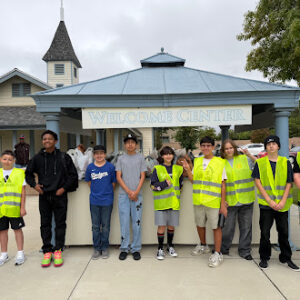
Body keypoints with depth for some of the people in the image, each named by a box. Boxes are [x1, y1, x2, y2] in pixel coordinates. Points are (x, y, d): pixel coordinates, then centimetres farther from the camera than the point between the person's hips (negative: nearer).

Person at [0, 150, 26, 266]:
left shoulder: (19, 173, -2)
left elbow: (23, 192, -2)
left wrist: (23, 207, -5)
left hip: (14, 208, -3)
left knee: (17, 229, 6)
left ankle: (20, 253, 18)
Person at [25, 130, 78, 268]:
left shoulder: (64, 157, -2)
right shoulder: (37, 158, 5)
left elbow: (73, 175, 2)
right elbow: (28, 173, 17)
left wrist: (64, 188, -6)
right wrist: (34, 184, 1)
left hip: (60, 195, -2)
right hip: (44, 196, 2)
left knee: (60, 224, 4)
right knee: (45, 224, 8)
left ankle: (58, 250, 17)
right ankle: (47, 251, 19)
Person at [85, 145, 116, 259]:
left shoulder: (110, 167, -6)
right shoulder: (90, 167, 1)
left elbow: (114, 182, 2)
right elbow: (88, 181, 13)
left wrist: (107, 192, 1)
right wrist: (96, 191, 8)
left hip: (107, 200, -2)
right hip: (94, 201, 2)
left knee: (105, 226, 9)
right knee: (95, 226, 11)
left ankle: (104, 248, 23)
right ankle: (96, 248, 24)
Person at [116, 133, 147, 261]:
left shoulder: (140, 157, 6)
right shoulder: (121, 158, 8)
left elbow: (142, 176, 2)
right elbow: (118, 177, 2)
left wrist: (136, 192, -10)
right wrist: (129, 191, -8)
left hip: (137, 194, 0)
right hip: (123, 194, 1)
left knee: (136, 222, 3)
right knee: (124, 222, 4)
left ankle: (136, 248, 15)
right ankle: (124, 248, 16)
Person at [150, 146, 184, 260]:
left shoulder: (178, 169, 9)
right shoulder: (157, 169, -1)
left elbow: (180, 184, 16)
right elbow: (153, 186, -7)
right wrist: (165, 183, -16)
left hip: (174, 202, 3)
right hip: (161, 202, -3)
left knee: (171, 225, 13)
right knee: (161, 226, 0)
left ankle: (170, 246, 32)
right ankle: (160, 249, 16)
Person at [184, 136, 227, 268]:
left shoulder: (219, 162, -6)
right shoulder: (197, 161, 7)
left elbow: (223, 184, -6)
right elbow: (193, 180, 10)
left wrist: (223, 203, -10)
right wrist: (187, 169, -6)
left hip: (214, 201, -5)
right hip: (198, 200, 5)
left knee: (216, 227, 3)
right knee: (200, 224, 19)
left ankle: (217, 254, 16)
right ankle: (203, 246, 41)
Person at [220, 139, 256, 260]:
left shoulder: (244, 159, 4)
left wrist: (250, 155, -9)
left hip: (246, 200, 1)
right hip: (230, 201, -1)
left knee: (246, 226, 10)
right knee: (228, 226, 5)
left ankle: (244, 250, 26)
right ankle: (223, 249, 25)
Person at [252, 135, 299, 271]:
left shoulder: (286, 162, 5)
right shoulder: (260, 163, 1)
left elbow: (289, 183, 2)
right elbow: (258, 182, -5)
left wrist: (283, 201, -9)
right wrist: (269, 201, -12)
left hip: (282, 204, 1)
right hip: (265, 203, -1)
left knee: (284, 232, 10)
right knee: (265, 232, 5)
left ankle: (286, 258, 26)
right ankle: (264, 258, 20)